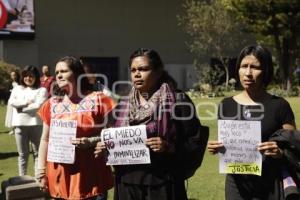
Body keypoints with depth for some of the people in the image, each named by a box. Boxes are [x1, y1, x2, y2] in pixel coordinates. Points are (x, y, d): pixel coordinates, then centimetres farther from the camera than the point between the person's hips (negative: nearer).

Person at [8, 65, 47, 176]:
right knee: (23, 154, 12)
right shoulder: (17, 89, 13)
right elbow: (11, 102, -3)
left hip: (35, 124, -3)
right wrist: (27, 102, -10)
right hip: (20, 125, 3)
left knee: (37, 153, 4)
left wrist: (21, 108, -6)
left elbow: (38, 105, -12)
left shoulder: (41, 90, 2)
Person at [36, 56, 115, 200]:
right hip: (60, 174, 3)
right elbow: (45, 140, 11)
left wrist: (91, 142, -21)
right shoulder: (52, 103, 6)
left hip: (91, 173, -3)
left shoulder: (97, 100, -5)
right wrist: (41, 172, 8)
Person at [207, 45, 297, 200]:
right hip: (236, 184, 2)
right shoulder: (226, 105, 0)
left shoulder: (279, 105, -7)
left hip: (270, 186, -2)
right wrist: (216, 148, -10)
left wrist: (280, 153, -21)